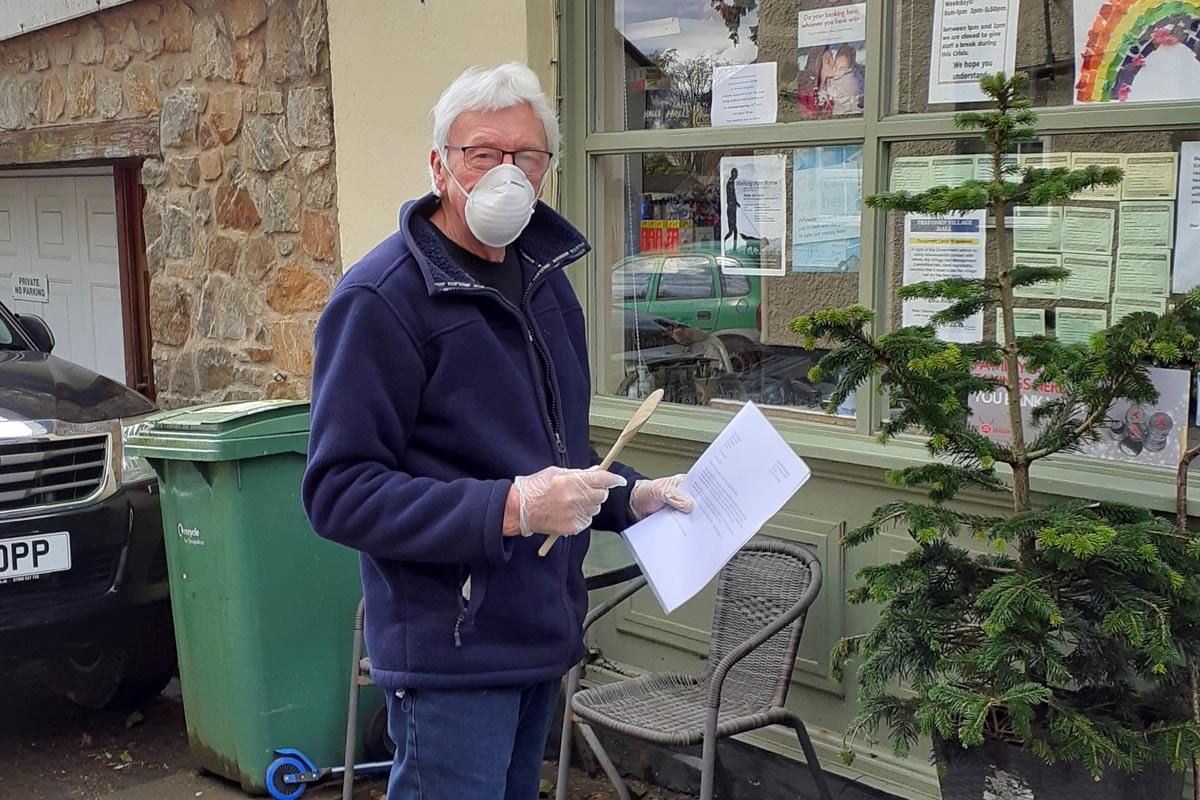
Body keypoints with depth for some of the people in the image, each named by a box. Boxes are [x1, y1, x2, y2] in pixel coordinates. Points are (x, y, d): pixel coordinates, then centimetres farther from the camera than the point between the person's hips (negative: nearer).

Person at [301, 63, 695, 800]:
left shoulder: (545, 277, 9)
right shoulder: (383, 297, -16)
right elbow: (339, 491, -21)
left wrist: (630, 497, 4)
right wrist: (508, 509, -30)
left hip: (543, 632, 8)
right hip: (451, 651, -8)